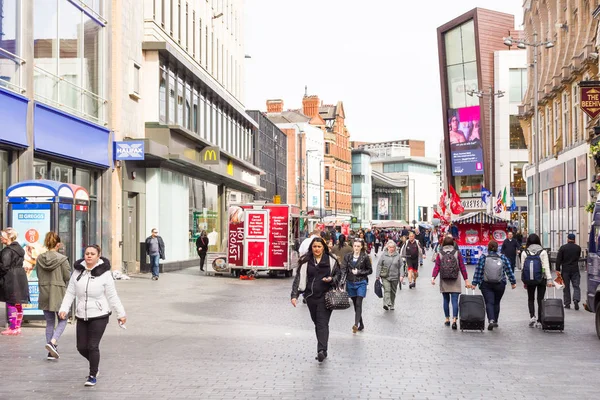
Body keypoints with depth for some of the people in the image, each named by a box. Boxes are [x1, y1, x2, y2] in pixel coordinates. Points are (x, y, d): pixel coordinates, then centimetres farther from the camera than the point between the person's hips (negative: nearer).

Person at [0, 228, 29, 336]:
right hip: (21, 277, 9)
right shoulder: (19, 248, 13)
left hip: (10, 278, -9)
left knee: (11, 304, -3)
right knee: (18, 304, 13)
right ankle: (18, 326, 18)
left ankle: (12, 328, -1)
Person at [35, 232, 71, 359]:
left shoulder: (40, 259, 0)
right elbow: (67, 277, -10)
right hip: (59, 293, -4)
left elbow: (39, 276, 7)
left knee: (49, 322, 13)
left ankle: (51, 352, 14)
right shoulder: (62, 259, -13)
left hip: (44, 294, 5)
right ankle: (52, 342, -13)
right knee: (62, 320, 10)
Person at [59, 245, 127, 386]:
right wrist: (64, 309, -4)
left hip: (99, 316, -4)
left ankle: (93, 375, 10)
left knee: (93, 346, -6)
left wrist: (121, 314, -1)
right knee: (81, 347, 7)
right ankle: (94, 364, 37)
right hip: (81, 316, 4)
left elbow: (112, 296, -2)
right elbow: (70, 293, 8)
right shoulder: (77, 271, 5)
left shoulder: (104, 273, -6)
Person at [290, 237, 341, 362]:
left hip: (325, 296, -3)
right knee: (317, 323, 10)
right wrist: (294, 295, -8)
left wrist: (331, 279, -12)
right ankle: (322, 350, 19)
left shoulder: (331, 260, 1)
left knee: (323, 323, -12)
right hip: (311, 297, 3)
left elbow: (338, 275, 11)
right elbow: (299, 278, 2)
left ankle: (321, 350, -19)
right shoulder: (305, 261, 4)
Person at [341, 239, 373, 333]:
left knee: (358, 303, -14)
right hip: (350, 283, 3)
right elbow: (343, 269, -2)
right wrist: (342, 281, -15)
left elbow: (370, 270, 3)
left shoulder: (365, 257, -3)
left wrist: (359, 272, -10)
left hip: (361, 283, -3)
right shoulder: (348, 256, 4)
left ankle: (356, 324, -23)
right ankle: (361, 324, 22)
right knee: (355, 304, 10)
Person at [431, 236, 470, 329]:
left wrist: (433, 277, -11)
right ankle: (454, 320, -17)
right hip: (455, 283, -1)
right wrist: (466, 280, 3)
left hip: (444, 282, 1)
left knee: (446, 300, 14)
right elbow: (462, 267, 0)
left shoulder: (440, 254, 2)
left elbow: (436, 267, -7)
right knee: (455, 301, -4)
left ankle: (447, 319, 18)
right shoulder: (457, 253, 0)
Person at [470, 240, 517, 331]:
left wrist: (474, 283, -2)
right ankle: (495, 321, 24)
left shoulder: (483, 258, -5)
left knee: (489, 303, -5)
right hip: (500, 285, 2)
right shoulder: (503, 258, 1)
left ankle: (491, 320, -25)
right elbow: (509, 271, 2)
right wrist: (513, 282, 9)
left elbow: (478, 271, -5)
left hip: (486, 285, -2)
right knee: (496, 303, 16)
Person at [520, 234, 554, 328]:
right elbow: (546, 267, -7)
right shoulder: (543, 252, -4)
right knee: (540, 299, 6)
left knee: (530, 299, 16)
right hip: (542, 278, 0)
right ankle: (539, 321, 6)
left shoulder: (524, 253, -2)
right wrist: (549, 279, -5)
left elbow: (523, 267, 0)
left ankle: (532, 316, -4)